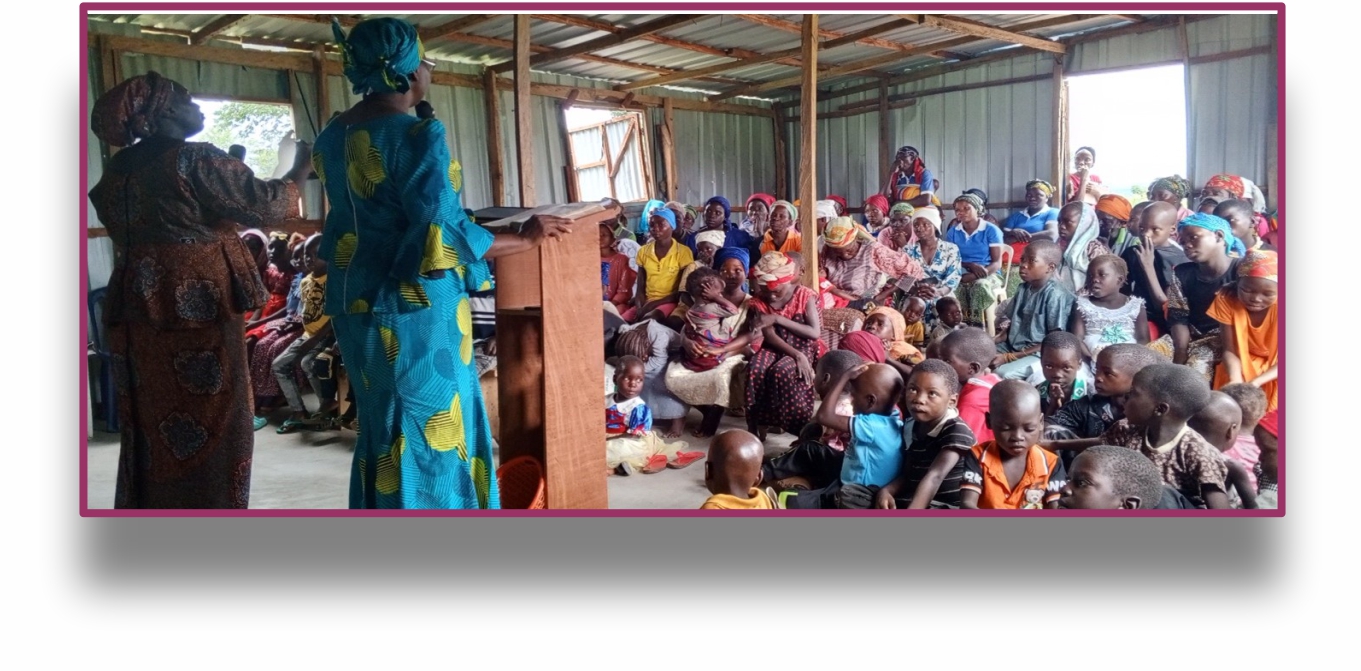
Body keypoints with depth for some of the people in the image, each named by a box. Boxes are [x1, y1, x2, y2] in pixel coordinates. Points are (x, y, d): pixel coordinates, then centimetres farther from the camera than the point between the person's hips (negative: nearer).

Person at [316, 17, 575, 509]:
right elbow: (443, 236, -22)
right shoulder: (417, 133, -17)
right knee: (427, 426, 3)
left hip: (356, 302, 8)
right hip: (413, 305, -8)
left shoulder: (333, 136, 8)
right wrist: (525, 239, -10)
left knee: (383, 426, 20)